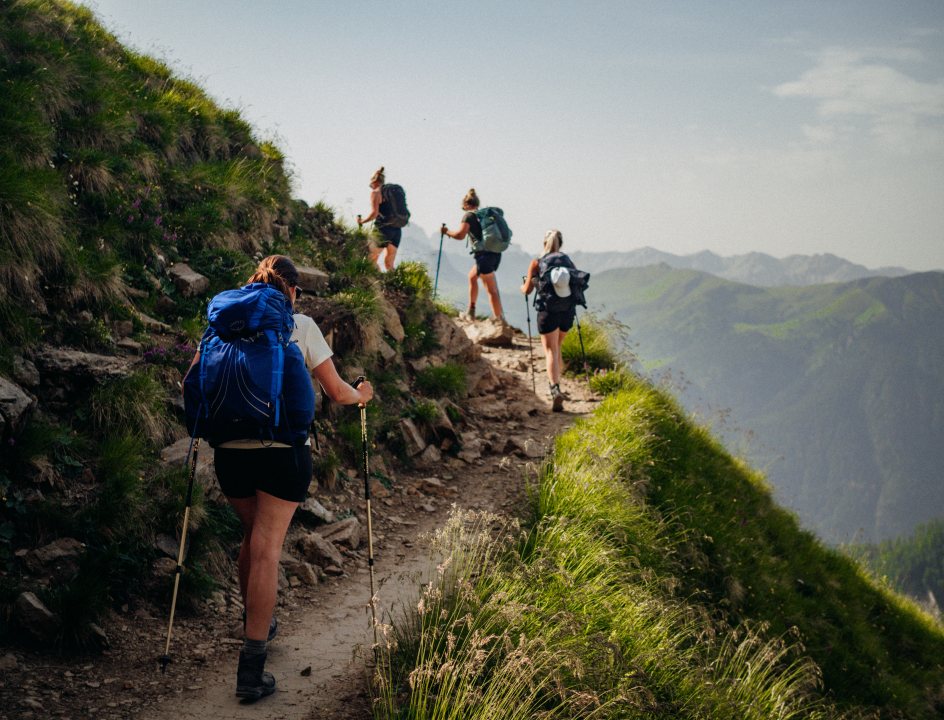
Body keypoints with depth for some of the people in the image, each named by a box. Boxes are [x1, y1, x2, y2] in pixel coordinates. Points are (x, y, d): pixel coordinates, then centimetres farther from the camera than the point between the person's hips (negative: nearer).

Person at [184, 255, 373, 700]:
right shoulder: (301, 327, 0)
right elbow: (337, 392, 1)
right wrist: (361, 395, 23)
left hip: (231, 450, 3)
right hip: (283, 450, -3)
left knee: (252, 536, 24)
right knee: (267, 548, -2)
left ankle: (255, 623, 40)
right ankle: (252, 665, -5)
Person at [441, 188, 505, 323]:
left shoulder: (469, 215, -2)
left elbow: (460, 235, -13)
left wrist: (447, 232, 4)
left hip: (484, 255, -8)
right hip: (496, 254, 8)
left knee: (491, 289, -2)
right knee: (472, 276, 21)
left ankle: (500, 320, -5)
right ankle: (471, 312, 22)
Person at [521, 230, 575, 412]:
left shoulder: (537, 263, -2)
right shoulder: (569, 262, 8)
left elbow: (527, 290, 1)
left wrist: (523, 286, 24)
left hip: (548, 311, -4)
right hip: (568, 311, 4)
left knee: (551, 351, -5)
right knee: (557, 347, 25)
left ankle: (556, 389, -23)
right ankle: (554, 380, 35)